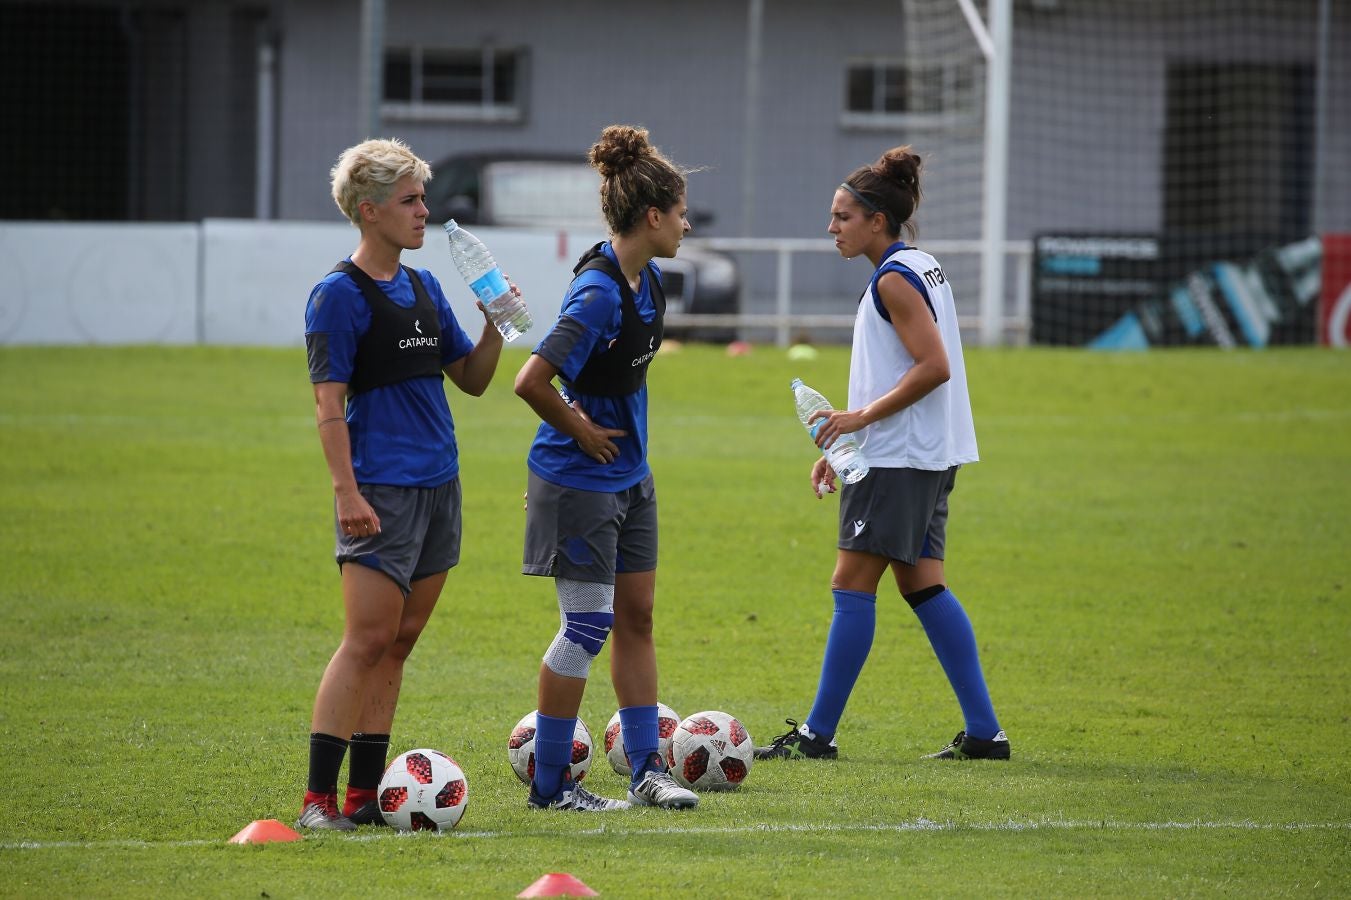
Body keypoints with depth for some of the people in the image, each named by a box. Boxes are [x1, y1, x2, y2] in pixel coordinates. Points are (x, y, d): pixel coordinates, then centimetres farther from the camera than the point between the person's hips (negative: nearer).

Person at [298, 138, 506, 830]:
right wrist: (347, 492, -20)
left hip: (438, 485, 8)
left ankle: (366, 794, 10)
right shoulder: (339, 294, -8)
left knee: (399, 642, 7)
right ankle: (319, 799, -13)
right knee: (368, 640, -13)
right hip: (380, 492, -8)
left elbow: (472, 379, 21)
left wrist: (495, 327, 3)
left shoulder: (423, 286, 15)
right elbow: (329, 402, -12)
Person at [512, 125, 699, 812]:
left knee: (636, 617, 10)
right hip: (579, 480, -9)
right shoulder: (599, 293, -25)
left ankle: (647, 769, 16)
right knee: (586, 626, -4)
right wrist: (581, 432, -17)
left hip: (628, 475, 9)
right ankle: (549, 785, 5)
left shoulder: (647, 279, 5)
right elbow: (532, 382, -31)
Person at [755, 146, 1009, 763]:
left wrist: (862, 416, -18)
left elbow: (933, 366, -22)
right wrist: (846, 444, 22)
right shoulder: (919, 268, 16)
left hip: (898, 459, -10)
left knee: (852, 585, -6)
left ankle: (818, 733, -3)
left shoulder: (895, 279, -14)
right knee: (921, 585, 10)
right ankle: (984, 731, 7)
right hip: (928, 456, 10)